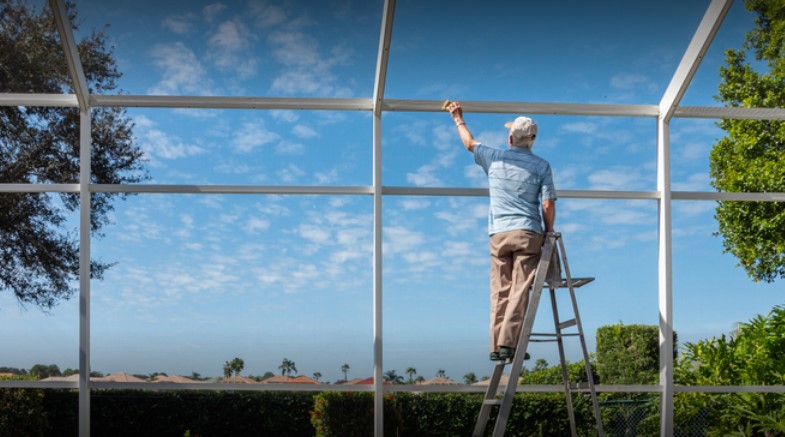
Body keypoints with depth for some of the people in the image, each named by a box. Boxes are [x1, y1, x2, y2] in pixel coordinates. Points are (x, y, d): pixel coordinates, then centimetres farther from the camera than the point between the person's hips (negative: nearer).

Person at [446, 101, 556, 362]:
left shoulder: (494, 158, 8)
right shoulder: (541, 166, 4)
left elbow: (470, 144, 28)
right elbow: (548, 205, -3)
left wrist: (459, 120, 44)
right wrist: (548, 234, 10)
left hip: (499, 233, 2)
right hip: (528, 233, -2)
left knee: (500, 292, 5)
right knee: (520, 291, -4)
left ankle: (496, 346, 1)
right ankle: (508, 342, -12)